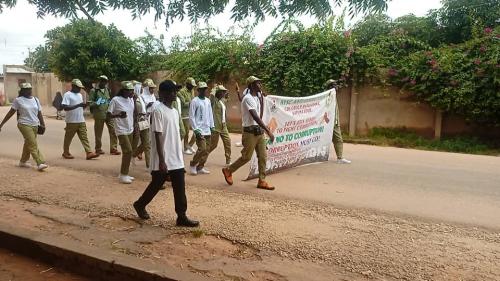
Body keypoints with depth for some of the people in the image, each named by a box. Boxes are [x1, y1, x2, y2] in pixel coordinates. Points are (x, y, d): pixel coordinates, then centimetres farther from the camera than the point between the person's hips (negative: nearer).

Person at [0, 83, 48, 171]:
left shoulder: (36, 100, 10)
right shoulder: (18, 100, -3)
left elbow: (39, 114, 13)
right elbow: (10, 113, 1)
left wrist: (43, 125, 8)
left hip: (35, 126, 5)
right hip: (25, 125, -5)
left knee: (28, 144, 14)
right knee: (33, 144, -13)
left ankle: (23, 161, 29)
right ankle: (40, 163, -16)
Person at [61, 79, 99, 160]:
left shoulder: (80, 95, 16)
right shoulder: (67, 95, -9)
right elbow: (65, 107, -19)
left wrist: (84, 105, -1)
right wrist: (78, 105, -25)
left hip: (81, 121, 6)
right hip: (71, 121, -6)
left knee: (84, 137, 0)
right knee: (68, 138, 7)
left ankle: (89, 153, -5)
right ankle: (65, 153, 22)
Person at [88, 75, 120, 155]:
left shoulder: (108, 90, 14)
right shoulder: (94, 91, 0)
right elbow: (90, 103, -2)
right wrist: (96, 103, -20)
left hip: (109, 114, 4)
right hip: (99, 115, -3)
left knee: (113, 131, -6)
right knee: (98, 133, 6)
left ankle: (113, 148, 0)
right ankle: (98, 149, 20)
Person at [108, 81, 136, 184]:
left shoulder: (131, 99, 7)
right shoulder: (115, 100, -12)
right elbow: (108, 115, -11)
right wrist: (119, 115, -28)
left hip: (130, 130, 7)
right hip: (121, 130, -7)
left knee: (127, 152, 11)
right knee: (128, 151, -13)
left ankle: (124, 174, 22)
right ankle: (123, 175, -1)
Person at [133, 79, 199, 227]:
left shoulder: (175, 111, 11)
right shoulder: (158, 110, -15)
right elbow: (158, 137, -18)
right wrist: (162, 160, -21)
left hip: (176, 160, 7)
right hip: (163, 160, -7)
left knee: (180, 188, 5)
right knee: (156, 185, 10)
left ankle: (182, 216, 12)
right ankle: (140, 204, 35)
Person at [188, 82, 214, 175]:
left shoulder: (208, 100, 13)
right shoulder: (194, 101, -7)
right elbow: (191, 117, -8)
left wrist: (212, 126, 11)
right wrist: (196, 129, -13)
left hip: (208, 130, 7)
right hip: (200, 130, -6)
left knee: (207, 150, 6)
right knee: (202, 149, -12)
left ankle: (200, 167, 17)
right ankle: (193, 165, 7)